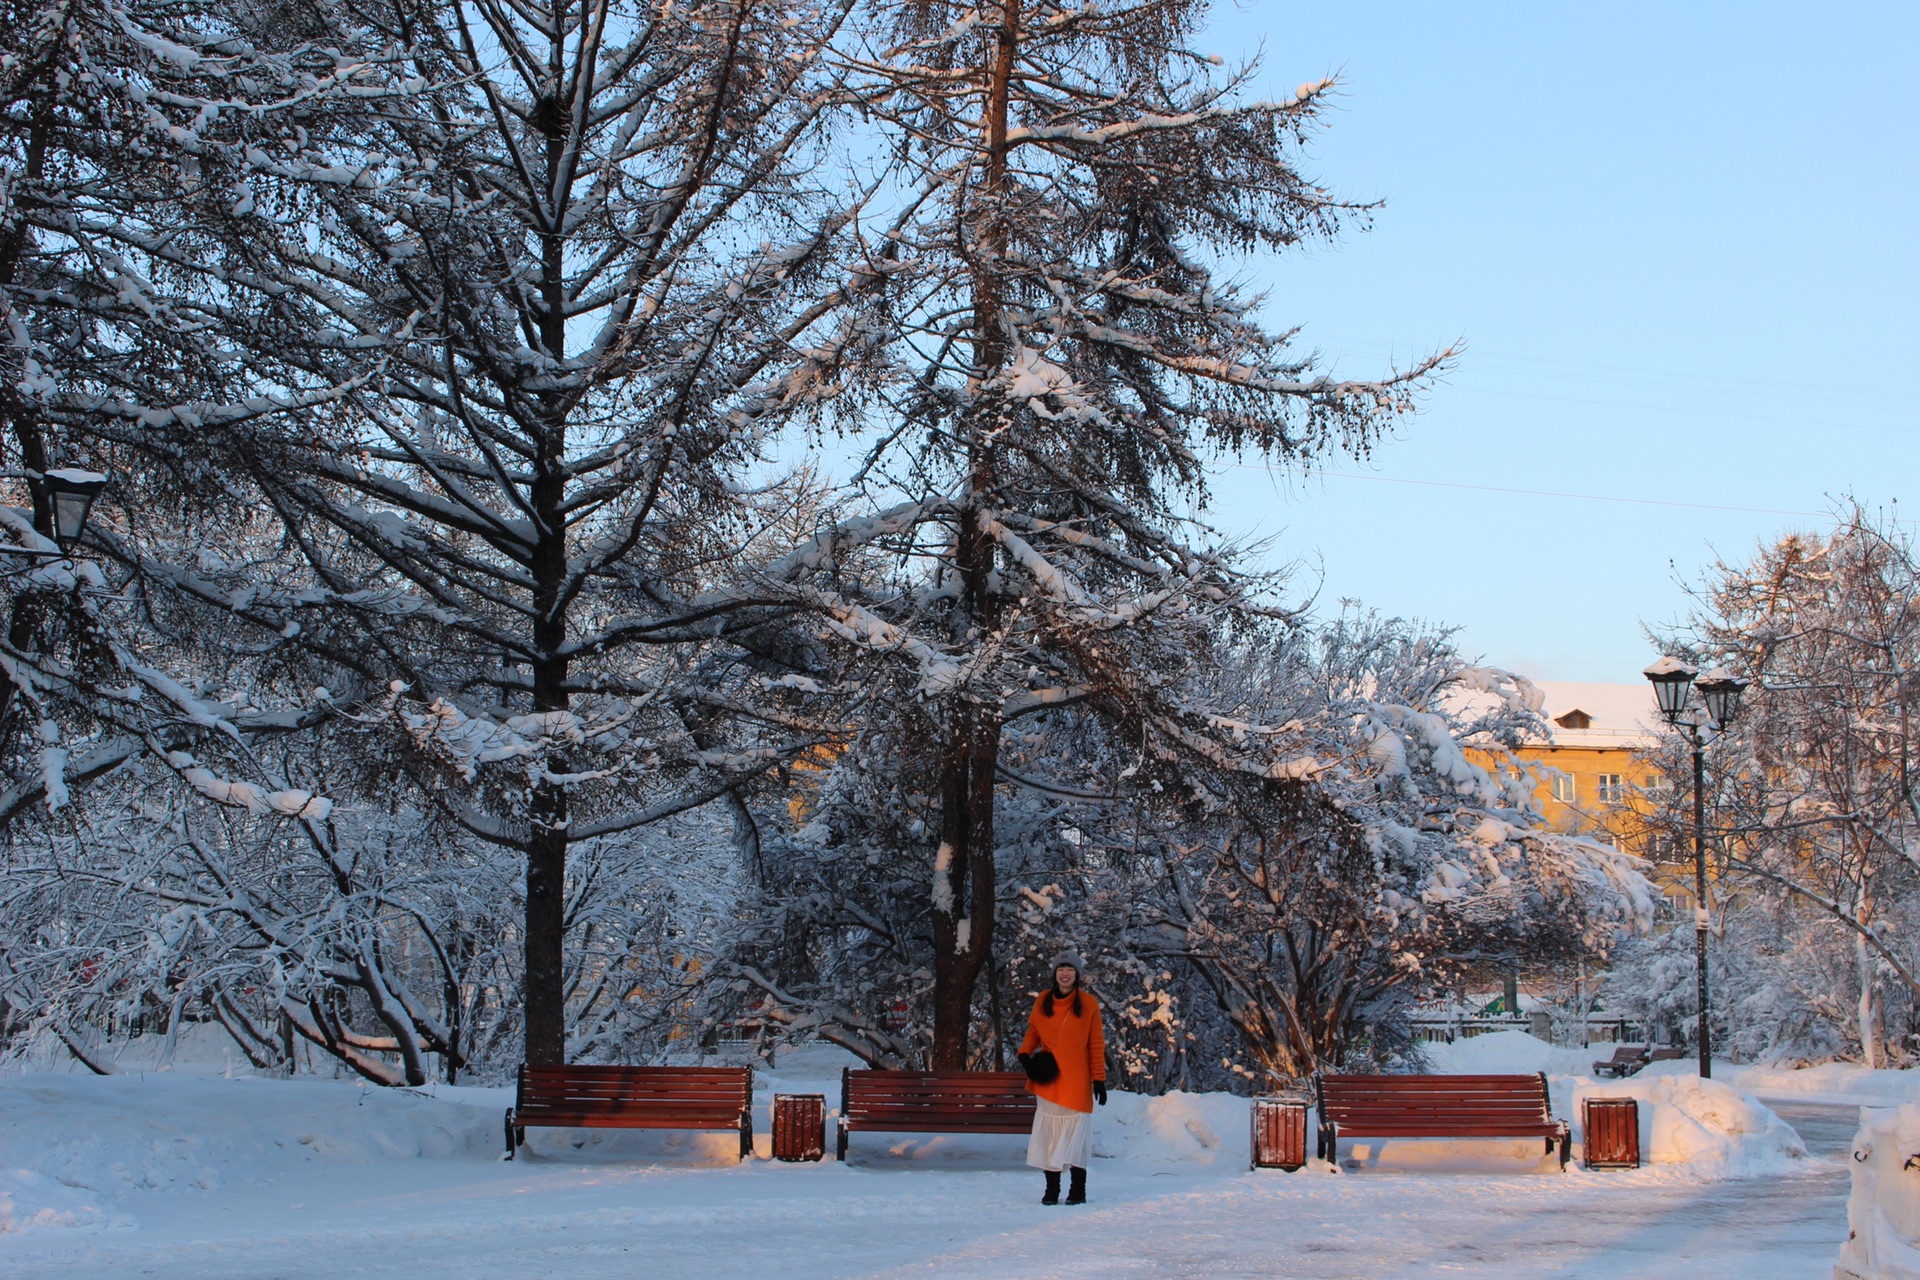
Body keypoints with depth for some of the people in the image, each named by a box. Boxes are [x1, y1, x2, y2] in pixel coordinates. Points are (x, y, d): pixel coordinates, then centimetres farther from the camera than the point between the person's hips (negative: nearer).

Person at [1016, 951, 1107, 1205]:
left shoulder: (1088, 1003, 0)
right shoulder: (1043, 1001, 7)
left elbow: (1096, 1044, 1)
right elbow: (1033, 1031, 16)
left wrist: (1099, 1079, -4)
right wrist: (1025, 1053, -5)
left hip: (1077, 1081, -2)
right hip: (1048, 1080, 3)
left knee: (1076, 1131, -2)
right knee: (1049, 1132, 2)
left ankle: (1078, 1190, 6)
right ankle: (1051, 1189, 9)